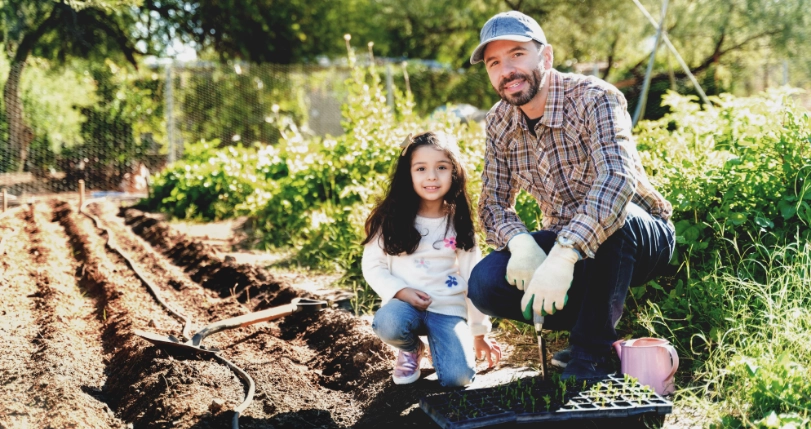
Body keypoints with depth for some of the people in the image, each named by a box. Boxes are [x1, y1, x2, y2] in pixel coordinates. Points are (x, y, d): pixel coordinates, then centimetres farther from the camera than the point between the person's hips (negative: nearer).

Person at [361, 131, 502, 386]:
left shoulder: (459, 223, 2)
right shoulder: (393, 218, -2)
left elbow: (472, 279, 6)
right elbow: (371, 264, 1)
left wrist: (479, 332, 9)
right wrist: (400, 291, -16)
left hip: (448, 309, 0)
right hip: (405, 303, 0)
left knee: (457, 377, -22)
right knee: (387, 324, -35)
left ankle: (434, 342, 12)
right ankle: (411, 348, 1)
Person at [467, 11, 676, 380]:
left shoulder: (594, 99, -22)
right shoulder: (499, 123, -3)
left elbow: (618, 180, -39)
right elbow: (494, 203, -1)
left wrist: (563, 256, -52)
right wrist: (520, 242, -26)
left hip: (640, 238, -5)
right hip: (564, 244, 5)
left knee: (613, 218, -39)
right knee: (485, 283, -19)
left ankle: (591, 354, -22)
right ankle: (599, 326, 1)